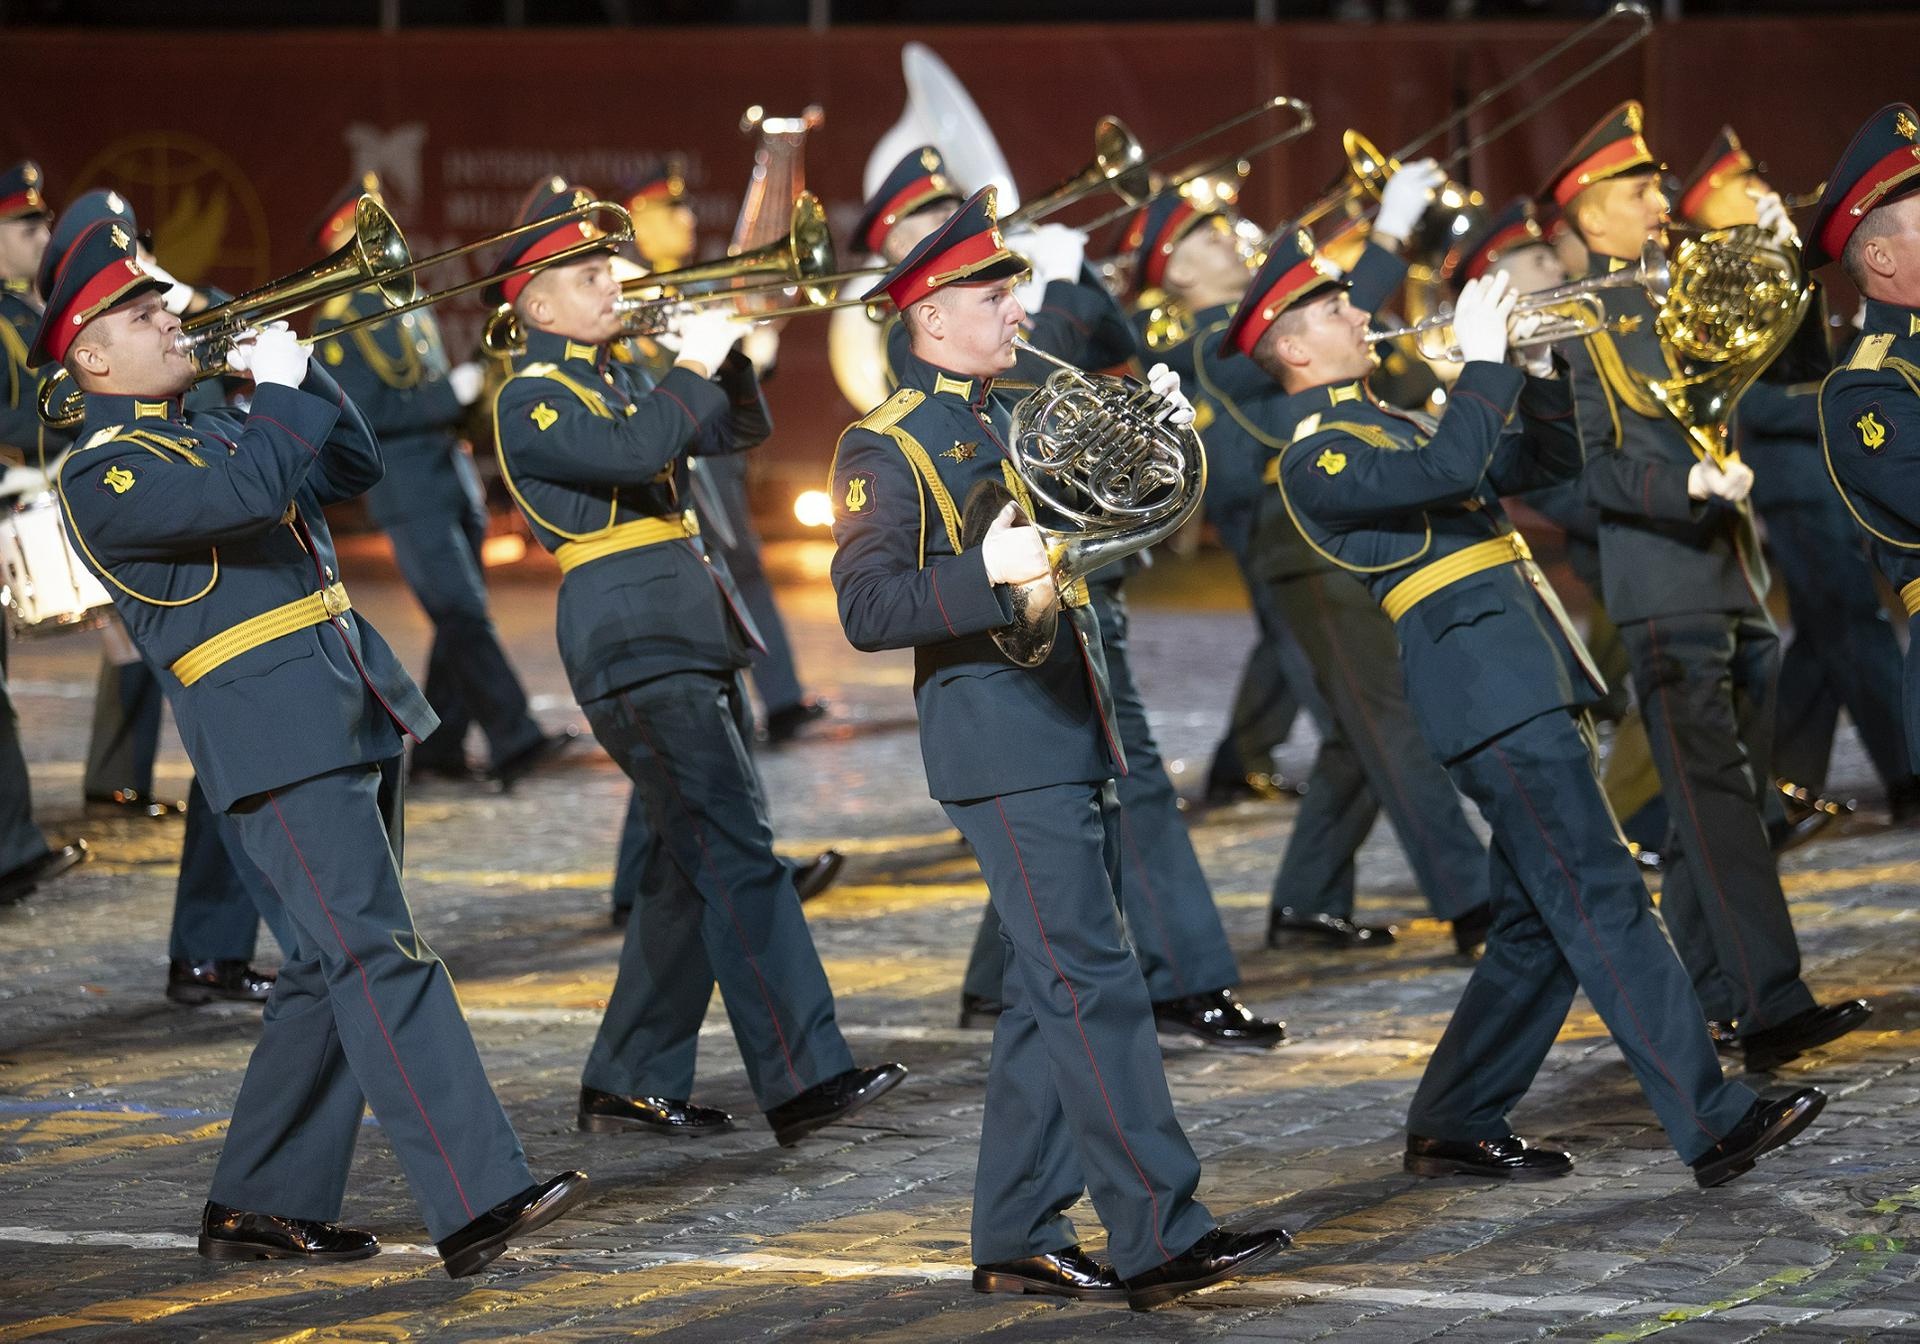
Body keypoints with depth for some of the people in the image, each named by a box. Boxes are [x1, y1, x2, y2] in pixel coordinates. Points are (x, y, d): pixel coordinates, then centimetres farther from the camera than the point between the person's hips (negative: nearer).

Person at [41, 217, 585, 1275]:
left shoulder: (210, 430, 21)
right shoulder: (101, 474, -7)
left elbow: (350, 467, 24)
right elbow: (253, 492, -22)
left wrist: (297, 367, 12)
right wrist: (280, 387, -8)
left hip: (353, 709, 9)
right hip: (270, 733, -9)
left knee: (333, 967, 11)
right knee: (380, 956, -15)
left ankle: (260, 1206, 18)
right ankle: (477, 1207, -20)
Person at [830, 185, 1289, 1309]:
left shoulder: (1021, 417, 17)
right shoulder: (887, 448, -7)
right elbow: (867, 608, -14)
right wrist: (987, 568, -28)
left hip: (1074, 733, 9)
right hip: (1001, 741, -9)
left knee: (1053, 995, 10)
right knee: (1096, 988, -13)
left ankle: (1016, 1240, 16)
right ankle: (1158, 1240, -16)